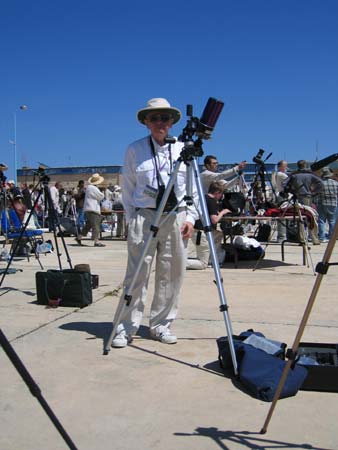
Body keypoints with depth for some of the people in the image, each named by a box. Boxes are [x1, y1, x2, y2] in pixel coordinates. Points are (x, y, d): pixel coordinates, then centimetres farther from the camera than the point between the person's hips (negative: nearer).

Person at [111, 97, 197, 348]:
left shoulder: (183, 149, 10)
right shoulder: (134, 150, 7)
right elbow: (127, 189, 9)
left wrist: (190, 217, 1)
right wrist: (131, 219, 2)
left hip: (177, 218, 2)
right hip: (144, 217, -2)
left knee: (171, 275, 5)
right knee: (137, 275, -4)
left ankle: (161, 325, 18)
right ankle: (126, 328, 6)